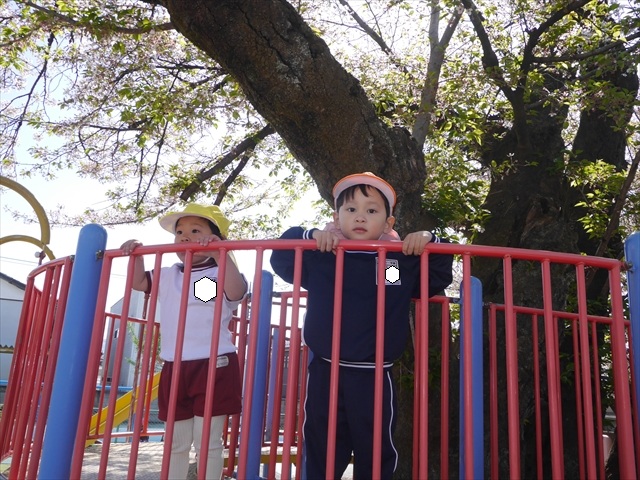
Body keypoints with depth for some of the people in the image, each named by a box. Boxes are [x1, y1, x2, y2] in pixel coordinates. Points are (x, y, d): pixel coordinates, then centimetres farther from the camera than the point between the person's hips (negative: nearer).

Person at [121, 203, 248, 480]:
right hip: (175, 368, 6)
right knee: (176, 443, 16)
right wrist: (136, 255, 4)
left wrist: (221, 257, -36)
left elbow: (236, 293, -25)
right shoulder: (168, 276, 13)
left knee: (207, 442, 1)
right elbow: (138, 282, 21)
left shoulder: (220, 273, -6)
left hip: (214, 366, -6)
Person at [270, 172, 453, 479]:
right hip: (325, 373, 1)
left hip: (374, 377, 0)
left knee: (376, 455, 12)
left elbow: (440, 278, 8)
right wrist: (309, 236, -11)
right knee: (320, 454, 13)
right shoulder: (319, 257, 2)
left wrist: (430, 242, -9)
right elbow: (281, 259, 6)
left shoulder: (405, 261, 2)